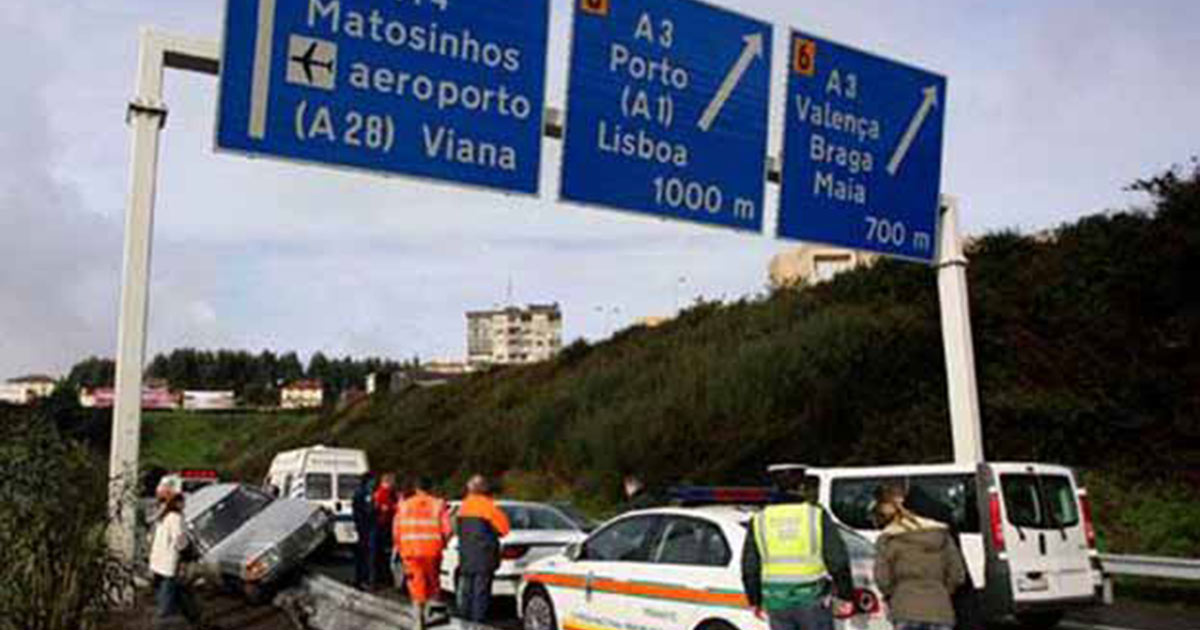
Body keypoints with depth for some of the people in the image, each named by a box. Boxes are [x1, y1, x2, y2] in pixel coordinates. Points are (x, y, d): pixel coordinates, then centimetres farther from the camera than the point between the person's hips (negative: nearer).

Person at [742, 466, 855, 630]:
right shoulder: (817, 516, -5)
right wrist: (846, 595, 6)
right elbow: (838, 562, -4)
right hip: (813, 599, -2)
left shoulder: (759, 521, 2)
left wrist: (755, 600, 18)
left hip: (777, 602, 2)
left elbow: (750, 568, 7)